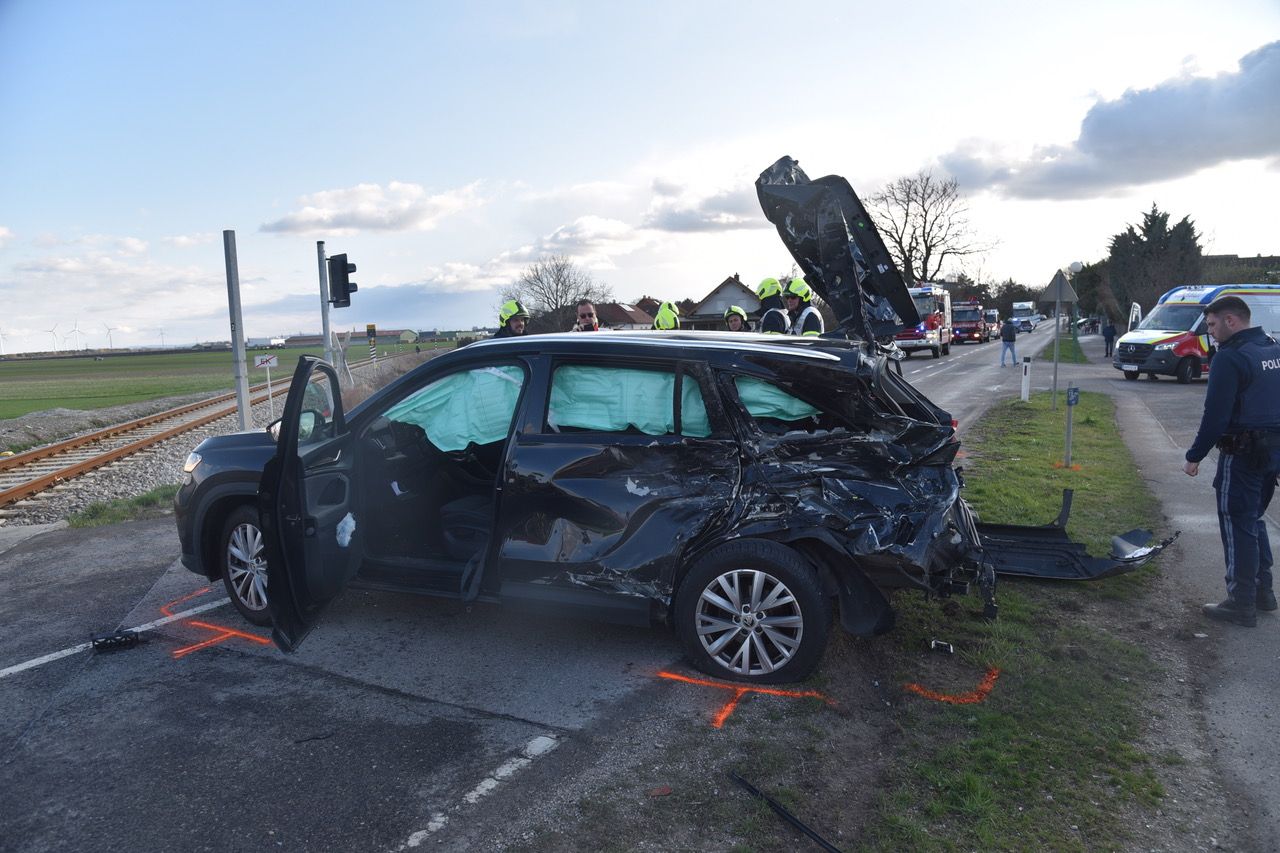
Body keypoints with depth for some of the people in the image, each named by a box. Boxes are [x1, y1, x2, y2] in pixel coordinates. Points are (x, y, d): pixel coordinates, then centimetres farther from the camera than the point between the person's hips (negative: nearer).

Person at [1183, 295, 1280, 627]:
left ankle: (1242, 603, 5)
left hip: (1243, 453, -8)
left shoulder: (1230, 357, -16)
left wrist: (1194, 456, -11)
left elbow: (1215, 414, -19)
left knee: (1237, 525, -1)